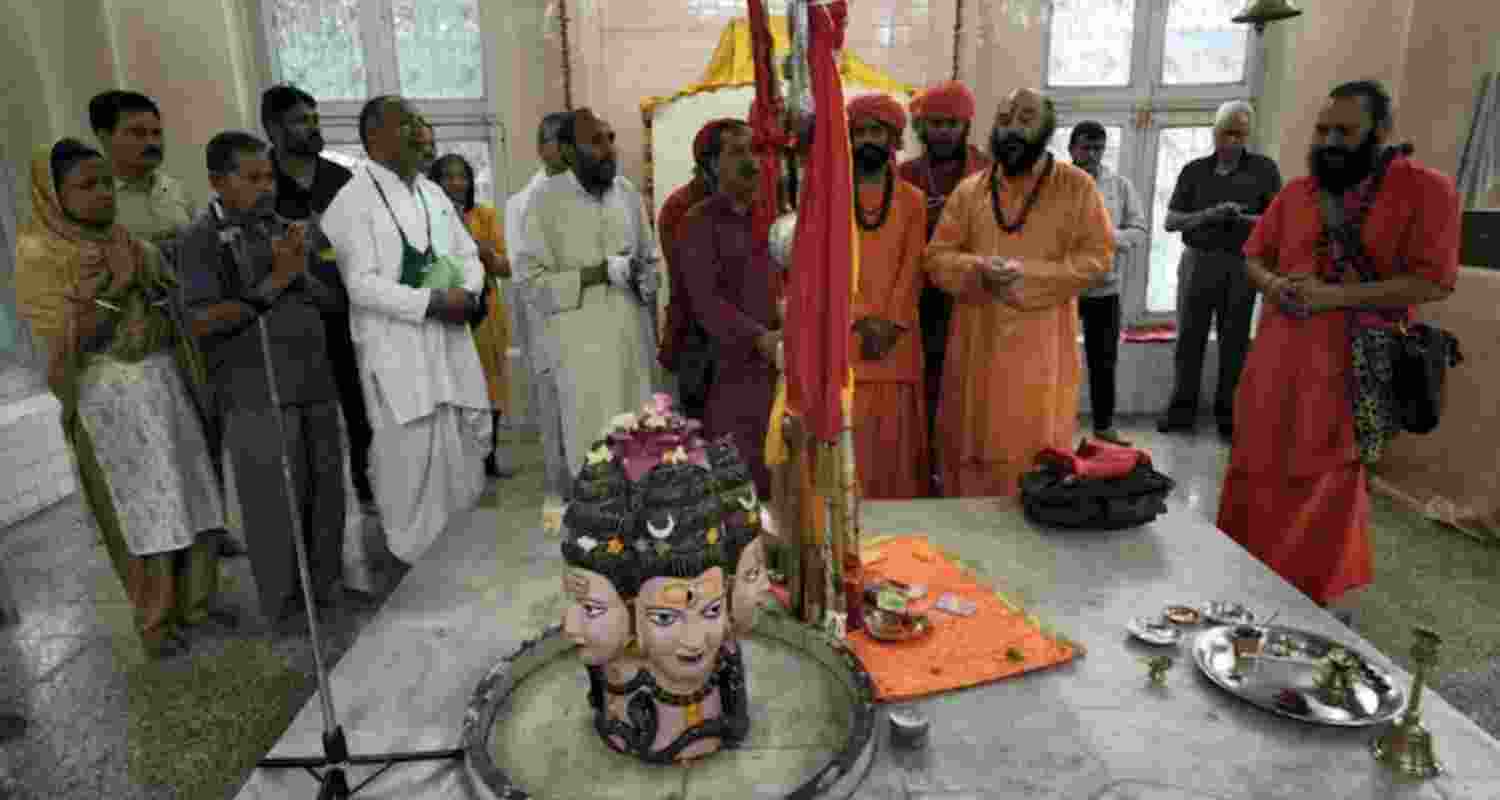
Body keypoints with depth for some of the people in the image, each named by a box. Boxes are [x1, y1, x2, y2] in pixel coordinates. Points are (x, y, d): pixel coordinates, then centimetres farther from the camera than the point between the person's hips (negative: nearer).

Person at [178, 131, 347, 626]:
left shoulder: (284, 229, 12)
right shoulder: (203, 239, -5)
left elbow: (330, 302, 12)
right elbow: (201, 323, -14)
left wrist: (300, 272, -7)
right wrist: (273, 283, -15)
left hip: (314, 383, 6)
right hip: (256, 392, -5)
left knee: (326, 487, 10)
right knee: (276, 497, 1)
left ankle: (324, 580, 27)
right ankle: (283, 599, 18)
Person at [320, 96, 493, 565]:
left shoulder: (433, 193, 14)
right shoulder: (353, 201, -8)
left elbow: (468, 255, 16)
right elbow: (361, 284, -16)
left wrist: (468, 293, -5)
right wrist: (432, 302, -21)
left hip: (451, 342, 7)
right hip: (397, 349, -7)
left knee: (466, 448, 12)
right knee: (411, 458, -2)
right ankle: (415, 562, 16)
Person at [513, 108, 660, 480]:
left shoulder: (627, 192, 9)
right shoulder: (546, 199, -6)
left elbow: (650, 257, 20)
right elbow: (531, 280, -10)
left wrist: (647, 280, -3)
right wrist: (602, 273, -16)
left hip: (635, 338, 5)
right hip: (581, 345, -4)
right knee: (592, 440, -1)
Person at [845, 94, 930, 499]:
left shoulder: (912, 200, 10)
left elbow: (913, 269, 1)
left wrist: (889, 323, -12)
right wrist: (864, 318, -14)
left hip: (897, 339, 1)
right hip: (845, 333, -1)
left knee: (896, 441, 4)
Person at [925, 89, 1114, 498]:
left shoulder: (1077, 186, 1)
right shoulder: (969, 190, 8)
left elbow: (1097, 256, -4)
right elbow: (937, 256, 4)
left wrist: (1029, 275, -17)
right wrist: (979, 269, -17)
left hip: (1040, 346, -2)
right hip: (978, 343, 2)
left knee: (1036, 450, 2)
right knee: (973, 446, 8)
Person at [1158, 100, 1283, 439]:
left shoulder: (1264, 168, 5)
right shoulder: (1194, 170, 8)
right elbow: (1170, 221, 4)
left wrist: (1243, 218, -19)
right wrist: (1208, 215, -14)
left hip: (1240, 265, -1)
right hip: (1197, 261, 1)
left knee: (1234, 342, 2)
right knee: (1189, 337, 1)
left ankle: (1228, 413, 9)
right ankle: (1182, 410, 6)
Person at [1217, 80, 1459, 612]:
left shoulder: (1425, 189, -5)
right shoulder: (1295, 192, 10)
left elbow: (1434, 281, -12)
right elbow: (1253, 255, 17)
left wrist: (1334, 296, -20)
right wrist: (1272, 283, -6)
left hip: (1352, 366, -5)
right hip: (1275, 357, 5)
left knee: (1326, 484, 3)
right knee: (1257, 470, 11)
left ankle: (1316, 594, 19)